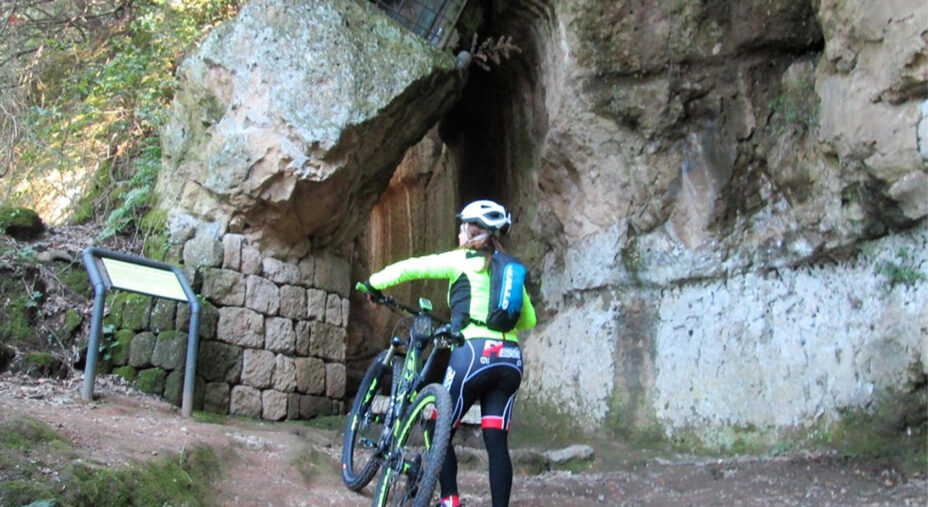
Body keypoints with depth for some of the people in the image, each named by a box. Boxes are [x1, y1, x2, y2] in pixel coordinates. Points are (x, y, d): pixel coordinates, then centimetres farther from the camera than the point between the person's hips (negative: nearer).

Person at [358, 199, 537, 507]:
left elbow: (411, 268, 0)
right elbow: (528, 320, 23)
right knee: (497, 442, 4)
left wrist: (374, 283, 13)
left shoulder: (461, 260, 3)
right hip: (511, 360, 5)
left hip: (474, 353, -5)